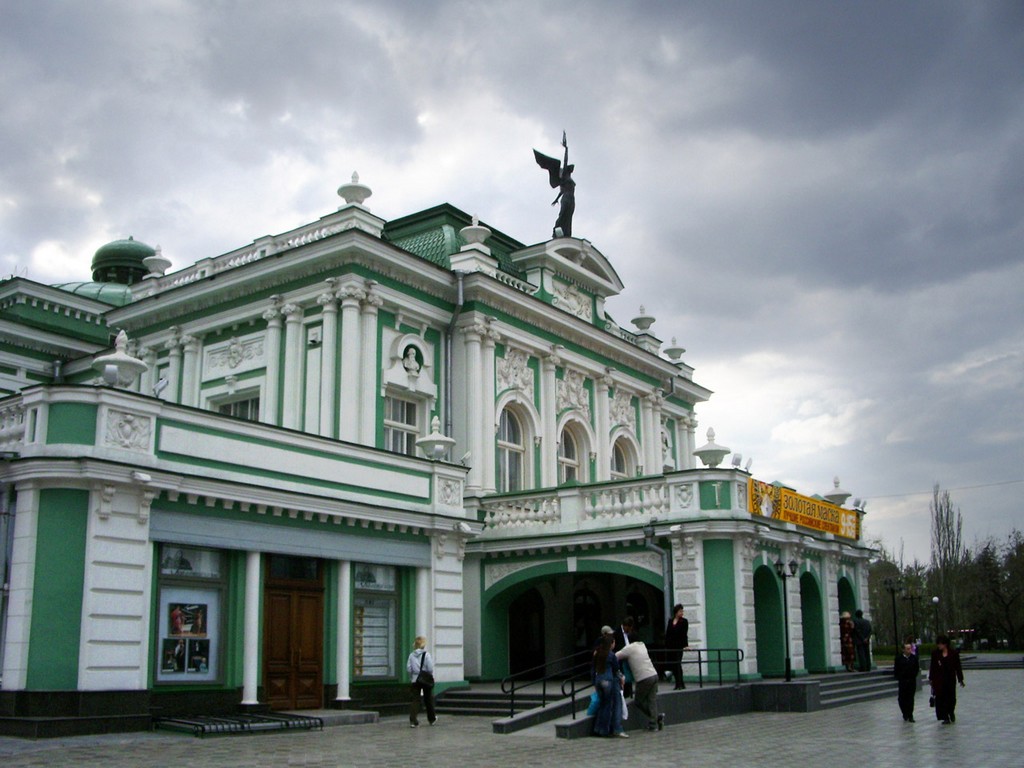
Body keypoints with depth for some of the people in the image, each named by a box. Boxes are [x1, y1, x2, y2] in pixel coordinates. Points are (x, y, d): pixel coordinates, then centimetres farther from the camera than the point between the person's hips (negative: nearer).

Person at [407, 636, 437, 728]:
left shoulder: (411, 655, -1)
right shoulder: (426, 655, -11)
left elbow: (408, 668, -3)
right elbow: (430, 668, -14)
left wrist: (412, 676, 11)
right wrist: (431, 675, 5)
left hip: (415, 680, 2)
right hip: (426, 680, -2)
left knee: (415, 700, 1)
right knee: (428, 699, 15)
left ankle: (413, 721, -12)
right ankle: (432, 719, 30)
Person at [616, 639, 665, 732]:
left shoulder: (629, 648, -4)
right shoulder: (642, 645, 16)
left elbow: (616, 656, -3)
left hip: (644, 678, -7)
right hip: (654, 675, 7)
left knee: (638, 701, 8)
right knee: (652, 700, 8)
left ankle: (658, 716, 6)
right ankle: (653, 724, 2)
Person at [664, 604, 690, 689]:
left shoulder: (684, 621, -1)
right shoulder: (670, 621, 11)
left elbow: (685, 634, -9)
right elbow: (667, 633, 11)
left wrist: (686, 645, -18)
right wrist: (666, 645, 5)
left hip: (679, 646, -5)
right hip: (671, 646, 5)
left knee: (678, 664, -9)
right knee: (673, 665, 6)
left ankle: (680, 684, -8)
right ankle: (679, 684, 12)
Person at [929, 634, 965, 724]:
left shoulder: (954, 653, -3)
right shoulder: (935, 653, 0)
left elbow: (958, 666, 2)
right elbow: (932, 667, 5)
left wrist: (960, 679, 2)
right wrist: (931, 678, 3)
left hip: (951, 679, 0)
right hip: (939, 680, 1)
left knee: (951, 697, 6)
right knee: (941, 698, -3)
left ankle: (951, 712, 35)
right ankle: (945, 717, 6)